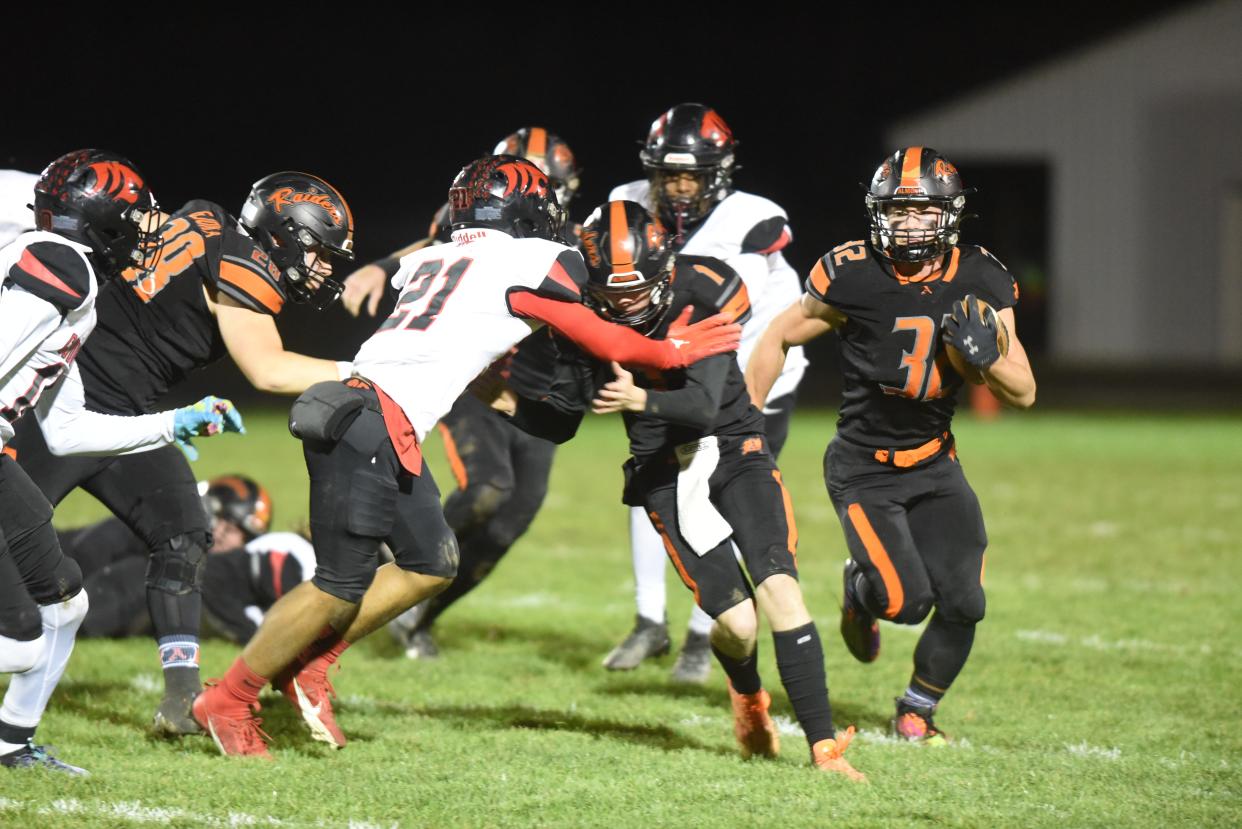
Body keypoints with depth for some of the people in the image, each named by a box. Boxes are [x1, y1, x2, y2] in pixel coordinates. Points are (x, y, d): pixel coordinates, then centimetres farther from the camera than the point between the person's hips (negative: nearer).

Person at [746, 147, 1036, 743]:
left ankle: (917, 710, 20)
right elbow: (778, 339, -2)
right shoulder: (853, 276, -17)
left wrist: (986, 356, -24)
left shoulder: (979, 282, -7)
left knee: (961, 603, -8)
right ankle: (862, 591, 20)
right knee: (908, 600, -18)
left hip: (934, 464, 4)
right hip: (864, 469, -4)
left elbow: (1023, 393, -3)